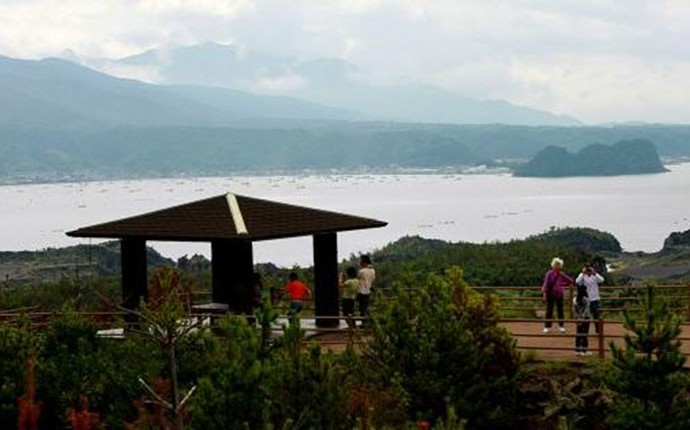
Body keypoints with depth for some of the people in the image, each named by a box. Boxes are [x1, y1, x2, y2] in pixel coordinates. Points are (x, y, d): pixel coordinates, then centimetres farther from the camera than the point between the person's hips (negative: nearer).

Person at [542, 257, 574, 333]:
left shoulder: (561, 274, 4)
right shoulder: (549, 274, -7)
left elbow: (570, 281, 8)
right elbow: (546, 284, -9)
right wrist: (544, 294, -13)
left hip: (559, 295, 3)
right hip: (551, 295, -3)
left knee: (560, 310, 7)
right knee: (549, 310, 0)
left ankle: (561, 326, 17)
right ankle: (547, 326, 6)